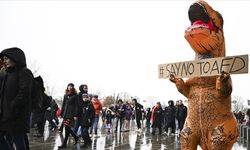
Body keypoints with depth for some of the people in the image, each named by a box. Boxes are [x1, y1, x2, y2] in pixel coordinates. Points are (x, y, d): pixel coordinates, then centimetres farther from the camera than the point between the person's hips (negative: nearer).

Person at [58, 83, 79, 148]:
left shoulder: (75, 96, -2)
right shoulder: (65, 95, 14)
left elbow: (76, 106, -6)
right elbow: (63, 105, 17)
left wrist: (75, 115, -13)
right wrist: (62, 114, 13)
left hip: (71, 114, -6)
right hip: (65, 113, 6)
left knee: (67, 128, -9)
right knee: (67, 128, 6)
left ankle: (64, 144, -3)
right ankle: (76, 137, 27)